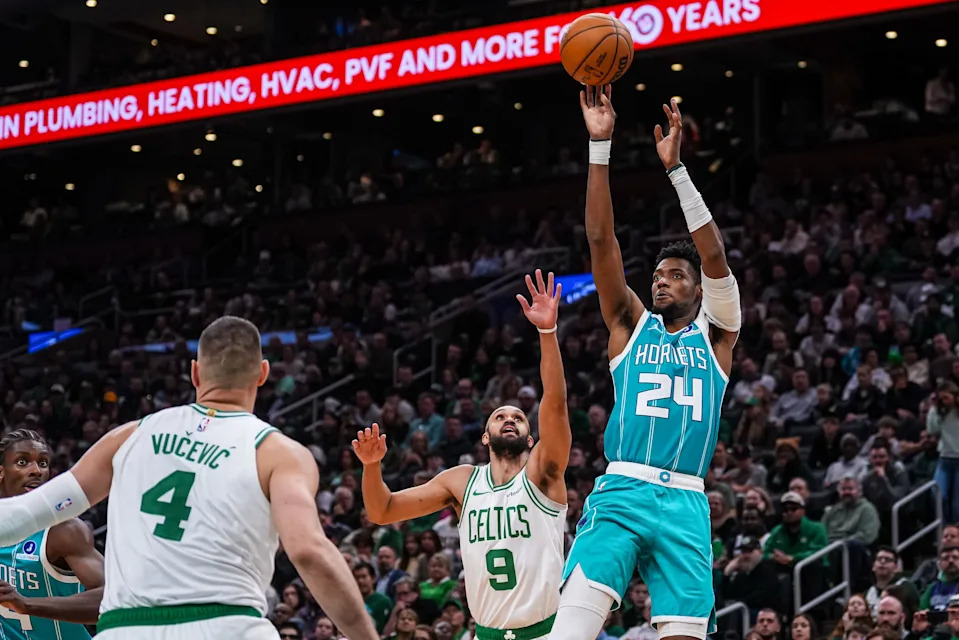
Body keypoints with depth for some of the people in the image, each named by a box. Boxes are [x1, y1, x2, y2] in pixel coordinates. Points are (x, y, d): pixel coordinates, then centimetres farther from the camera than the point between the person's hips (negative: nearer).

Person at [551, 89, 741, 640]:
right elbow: (601, 239, 8)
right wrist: (601, 145, 0)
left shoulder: (716, 335, 14)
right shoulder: (633, 324, 16)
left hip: (685, 505, 1)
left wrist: (676, 167, -6)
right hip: (621, 492, -1)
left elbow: (714, 255, -1)